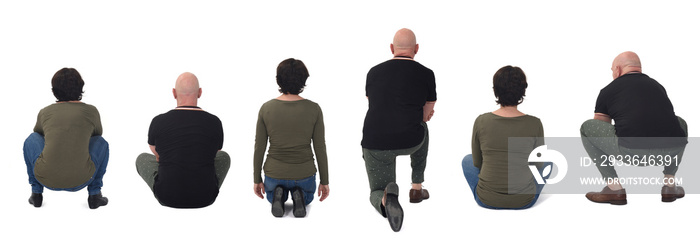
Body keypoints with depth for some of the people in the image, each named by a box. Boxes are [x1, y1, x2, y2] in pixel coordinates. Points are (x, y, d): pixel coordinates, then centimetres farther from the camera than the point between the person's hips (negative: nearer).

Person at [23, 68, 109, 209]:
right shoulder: (91, 111, 6)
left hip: (46, 178, 1)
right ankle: (94, 194, 19)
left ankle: (36, 192, 26)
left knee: (32, 139, 29)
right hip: (80, 180, -1)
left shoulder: (44, 112, 10)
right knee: (101, 143, 27)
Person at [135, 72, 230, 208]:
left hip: (167, 197, 0)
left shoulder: (158, 122, -7)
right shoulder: (214, 122, -5)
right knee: (224, 156, 30)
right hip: (205, 198, 1)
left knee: (142, 159, 28)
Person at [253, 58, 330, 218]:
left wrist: (257, 180, 9)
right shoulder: (313, 109, -12)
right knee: (308, 196, 34)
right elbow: (320, 148, -7)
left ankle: (278, 194, -1)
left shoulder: (266, 108, -10)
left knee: (271, 196, 35)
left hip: (274, 173, 0)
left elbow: (259, 148, -4)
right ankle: (299, 196, -1)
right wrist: (324, 181, 5)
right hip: (304, 173, 0)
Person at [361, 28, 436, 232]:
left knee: (376, 194, 19)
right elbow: (427, 114, 14)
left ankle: (387, 198, -22)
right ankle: (416, 188, 34)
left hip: (375, 145, 1)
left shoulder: (373, 72, 12)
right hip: (410, 143, 0)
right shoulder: (426, 74, 4)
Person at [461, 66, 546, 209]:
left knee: (467, 160, 32)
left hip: (486, 201, 0)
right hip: (524, 202, 0)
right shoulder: (534, 124, -13)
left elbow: (477, 162, 4)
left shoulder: (481, 122, -11)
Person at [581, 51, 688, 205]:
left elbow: (599, 130, 34)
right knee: (680, 124, 40)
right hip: (671, 151, 5)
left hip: (632, 152, -5)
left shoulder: (609, 90, 20)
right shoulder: (657, 86, 32)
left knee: (587, 128, 20)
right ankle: (670, 185, 27)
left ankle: (615, 190, 14)